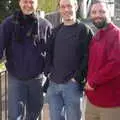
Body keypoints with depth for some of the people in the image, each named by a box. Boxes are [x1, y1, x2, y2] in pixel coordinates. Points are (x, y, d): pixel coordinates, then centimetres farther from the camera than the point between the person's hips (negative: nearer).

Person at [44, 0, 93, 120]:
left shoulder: (84, 30, -4)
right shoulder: (56, 30, 14)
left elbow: (88, 57, -10)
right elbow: (48, 52, 17)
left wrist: (77, 77, -15)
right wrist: (48, 72, 4)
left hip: (72, 84, -5)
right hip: (53, 83, 5)